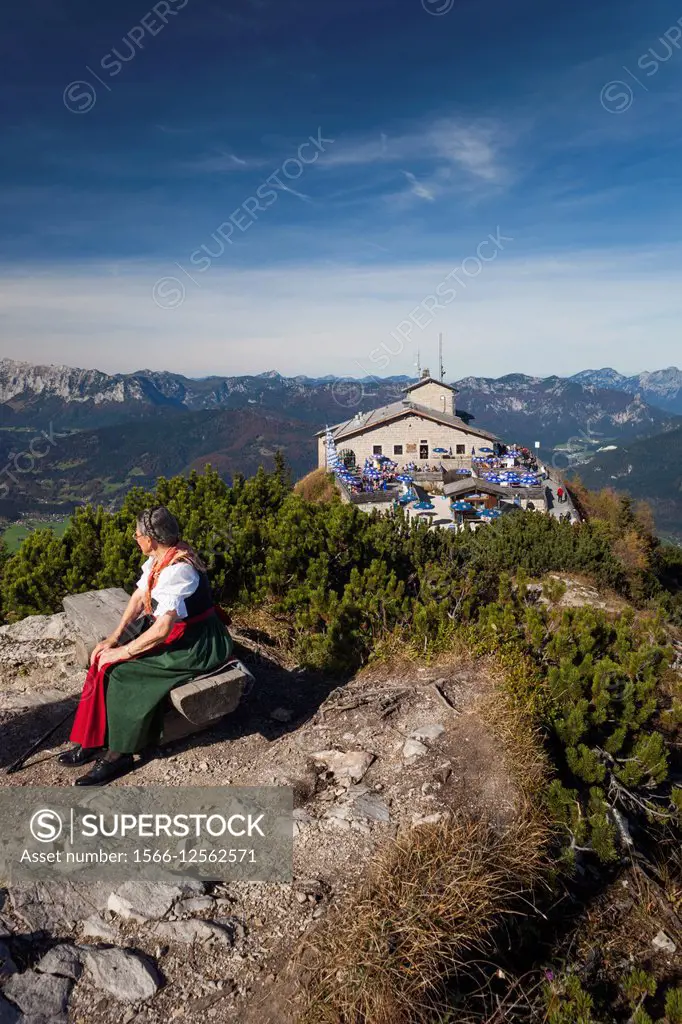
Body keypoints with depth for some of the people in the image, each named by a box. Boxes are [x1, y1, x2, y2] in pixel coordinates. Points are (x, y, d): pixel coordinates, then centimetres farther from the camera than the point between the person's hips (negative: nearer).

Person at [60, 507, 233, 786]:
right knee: (104, 657, -4)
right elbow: (138, 598, 7)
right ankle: (92, 741, 3)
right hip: (171, 629, 9)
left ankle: (118, 754, -3)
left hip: (195, 645, -9)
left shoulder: (178, 571, -28)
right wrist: (113, 638, -1)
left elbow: (162, 629, -31)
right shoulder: (159, 558, 0)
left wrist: (122, 652, -20)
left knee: (121, 671, -19)